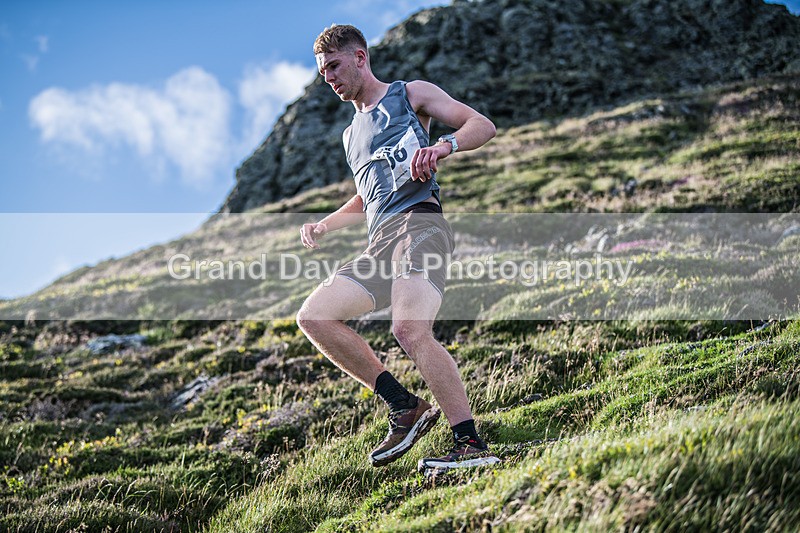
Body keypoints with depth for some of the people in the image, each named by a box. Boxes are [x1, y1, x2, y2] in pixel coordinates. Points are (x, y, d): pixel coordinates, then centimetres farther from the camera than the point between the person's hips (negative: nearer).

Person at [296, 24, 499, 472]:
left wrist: (443, 146, -18)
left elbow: (483, 126, 2)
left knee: (410, 330, -29)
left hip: (418, 222, -8)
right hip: (380, 243, 8)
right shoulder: (351, 134, 32)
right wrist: (323, 226, 26)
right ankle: (406, 407, -6)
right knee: (313, 317, -7)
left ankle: (472, 445, -25)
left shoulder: (409, 95, 11)